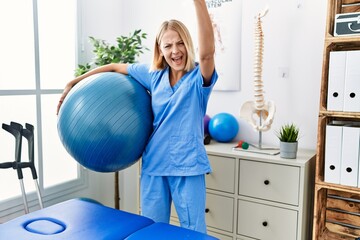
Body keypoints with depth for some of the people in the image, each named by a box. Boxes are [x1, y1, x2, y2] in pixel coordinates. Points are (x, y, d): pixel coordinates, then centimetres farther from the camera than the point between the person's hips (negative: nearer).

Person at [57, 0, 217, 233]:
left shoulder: (199, 76, -7)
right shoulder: (153, 74, 6)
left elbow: (207, 52, -29)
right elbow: (115, 67, 17)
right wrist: (74, 83, 16)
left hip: (187, 166, -4)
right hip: (154, 163, 4)